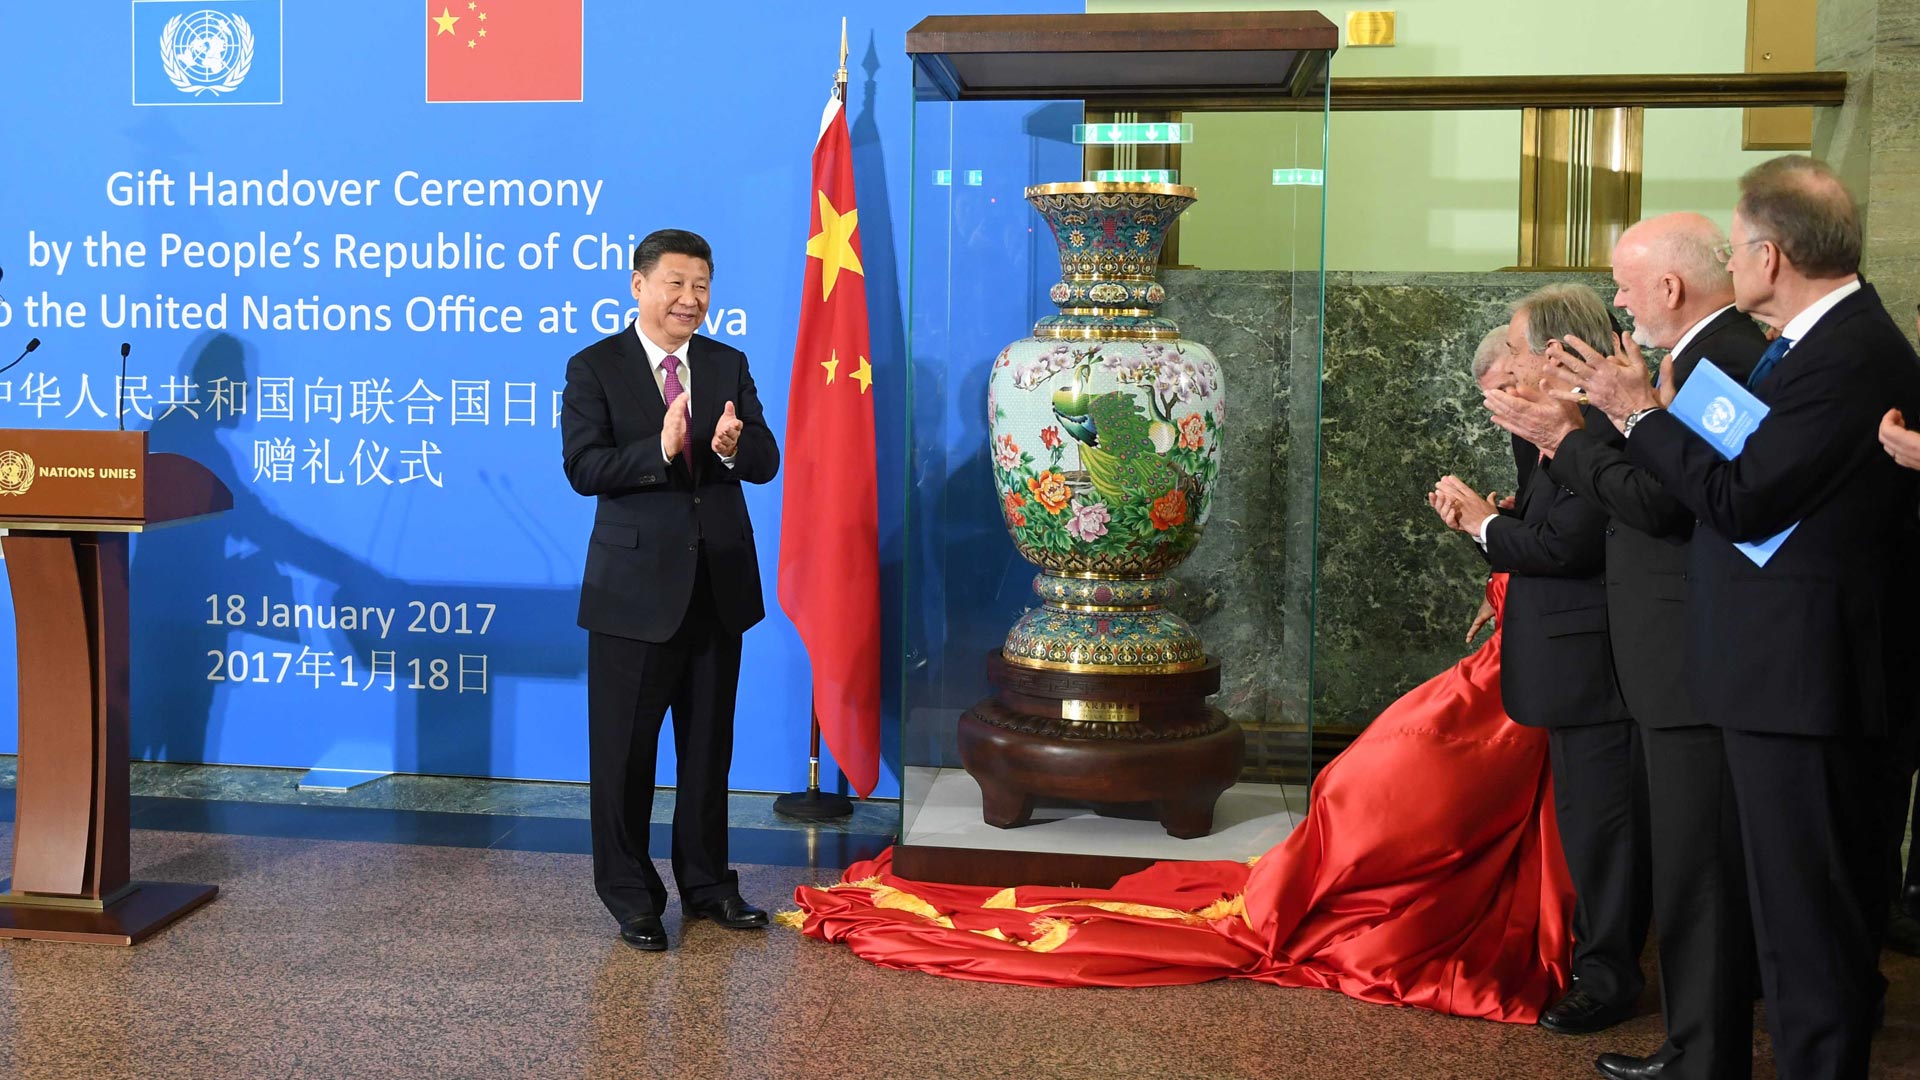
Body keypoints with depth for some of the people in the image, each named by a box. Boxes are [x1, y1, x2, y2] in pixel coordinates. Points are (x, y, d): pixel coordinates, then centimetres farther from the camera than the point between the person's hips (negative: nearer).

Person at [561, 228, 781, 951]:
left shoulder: (729, 366, 7)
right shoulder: (594, 368, -4)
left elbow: (766, 462, 0)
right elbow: (583, 468, -15)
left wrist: (734, 448, -23)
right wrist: (660, 449, -29)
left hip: (718, 585, 4)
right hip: (636, 587, -4)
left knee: (710, 744, 15)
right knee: (625, 750, 5)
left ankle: (706, 882, 30)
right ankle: (630, 896, 19)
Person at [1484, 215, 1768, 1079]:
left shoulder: (1721, 361, -18)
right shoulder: (1712, 354, 14)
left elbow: (1660, 502, -23)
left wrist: (1566, 438, -12)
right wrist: (1577, 432, 8)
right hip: (1687, 663, 11)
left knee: (1698, 874, -1)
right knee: (1693, 871, 18)